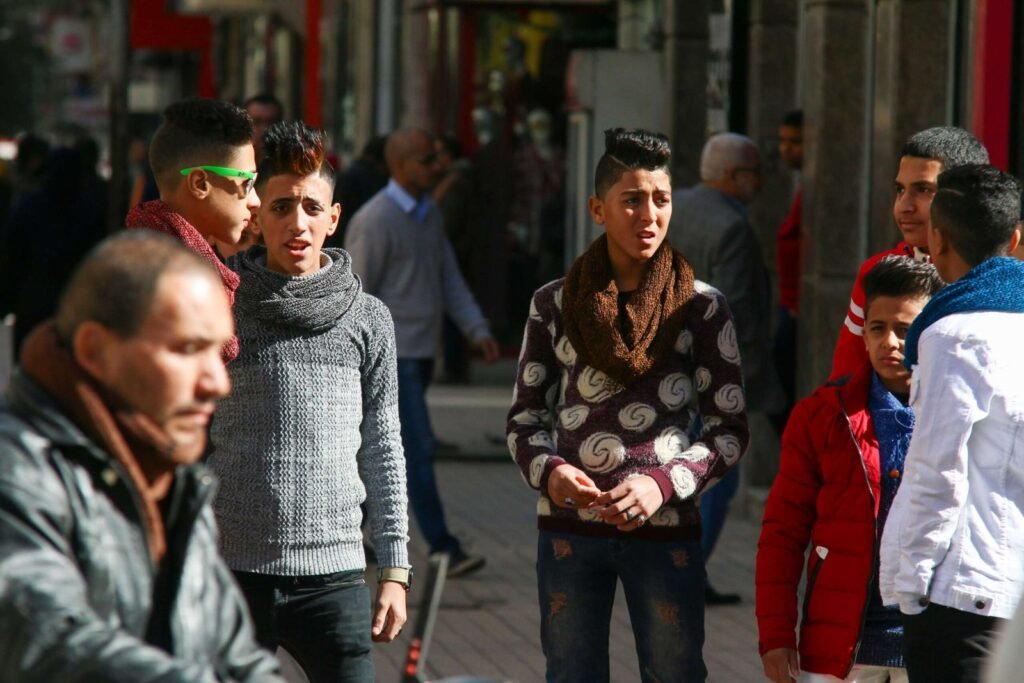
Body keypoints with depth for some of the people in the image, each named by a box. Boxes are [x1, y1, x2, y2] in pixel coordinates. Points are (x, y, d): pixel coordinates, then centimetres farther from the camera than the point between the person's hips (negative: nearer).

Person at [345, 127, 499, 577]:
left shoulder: (428, 214, 13)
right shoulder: (375, 220, -14)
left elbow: (450, 279, 14)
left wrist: (477, 330, 2)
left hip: (421, 352, 9)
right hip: (392, 354, -9)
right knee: (418, 451, -10)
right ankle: (442, 547, -11)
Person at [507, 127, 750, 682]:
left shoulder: (701, 307, 1)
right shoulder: (554, 304, 4)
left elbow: (730, 428, 1)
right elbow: (525, 417, 9)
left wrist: (665, 482, -15)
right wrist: (548, 470, -13)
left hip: (667, 530, -1)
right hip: (568, 527, 1)